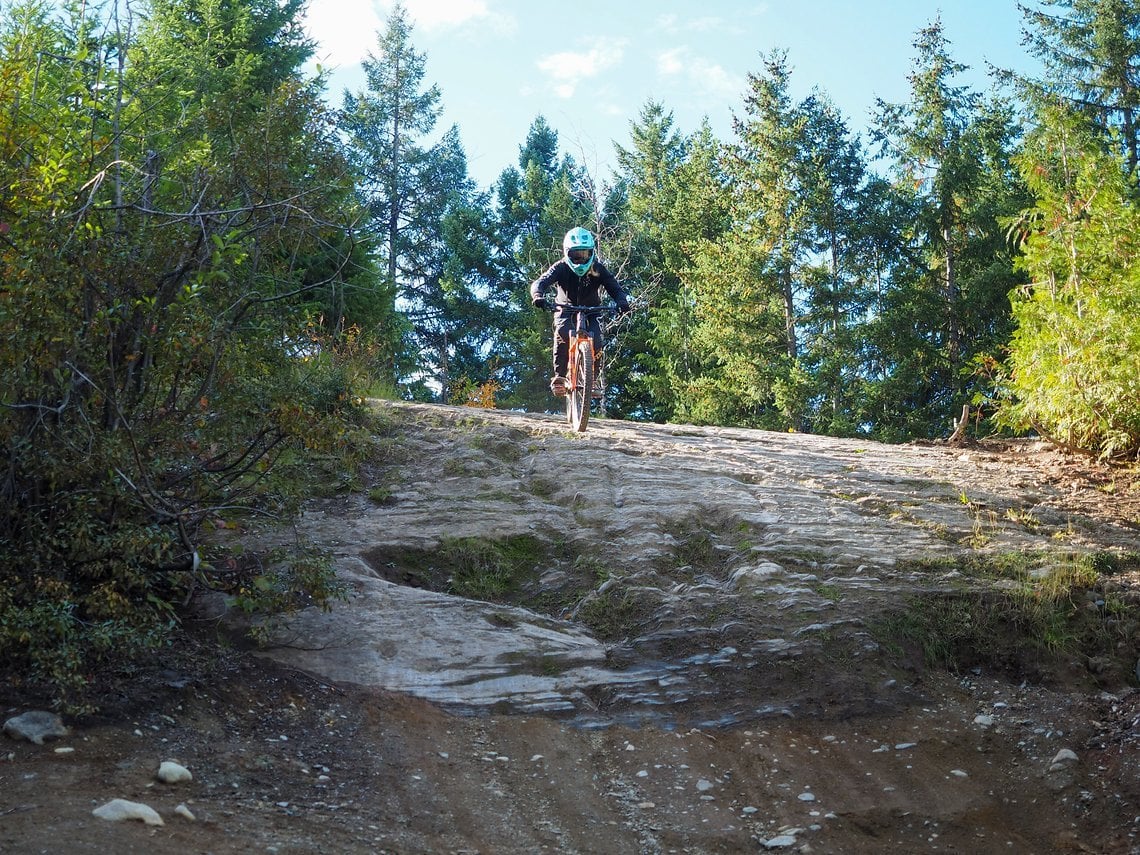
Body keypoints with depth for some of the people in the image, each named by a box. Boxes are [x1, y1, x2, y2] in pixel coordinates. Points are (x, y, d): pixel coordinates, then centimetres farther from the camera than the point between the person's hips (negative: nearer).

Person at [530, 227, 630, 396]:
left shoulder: (598, 269, -15)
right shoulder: (561, 267, -18)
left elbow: (614, 287, -22)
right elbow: (540, 282, -29)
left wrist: (622, 302, -45)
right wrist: (538, 296, -53)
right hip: (566, 309, -1)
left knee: (595, 339, -25)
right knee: (562, 332, -32)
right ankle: (559, 376, -20)